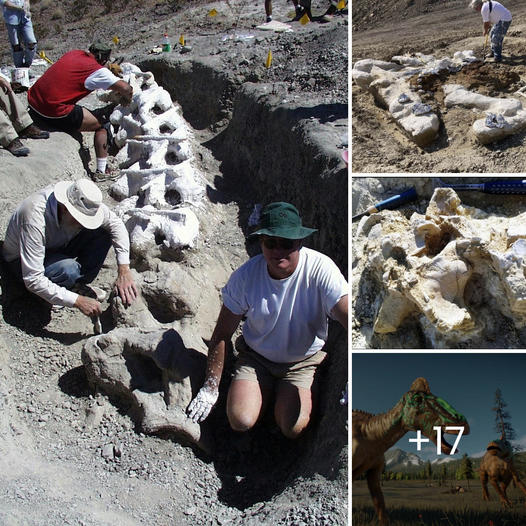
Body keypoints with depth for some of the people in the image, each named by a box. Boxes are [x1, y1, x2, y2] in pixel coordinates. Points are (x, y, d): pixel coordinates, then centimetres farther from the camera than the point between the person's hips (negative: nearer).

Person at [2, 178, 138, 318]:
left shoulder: (84, 203, -24)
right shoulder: (35, 219, -40)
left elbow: (115, 223, -11)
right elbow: (32, 280, -39)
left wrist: (124, 271, -22)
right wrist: (78, 301, -39)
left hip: (58, 245, 6)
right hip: (21, 260, -6)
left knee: (102, 233, -17)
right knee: (69, 270, -36)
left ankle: (79, 284, -3)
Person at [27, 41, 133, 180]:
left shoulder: (74, 53, 14)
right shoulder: (97, 70, -8)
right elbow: (126, 88, -15)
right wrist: (126, 99, 10)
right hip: (56, 113, -8)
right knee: (102, 126, 6)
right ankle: (101, 171, 1)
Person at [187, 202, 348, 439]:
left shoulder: (320, 269, -23)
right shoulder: (246, 275, -17)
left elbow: (348, 317, -30)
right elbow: (222, 334, -9)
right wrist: (210, 389, -7)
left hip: (304, 361, -1)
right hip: (256, 357, 1)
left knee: (292, 428, -18)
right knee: (240, 421, -17)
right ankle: (268, 390, 16)